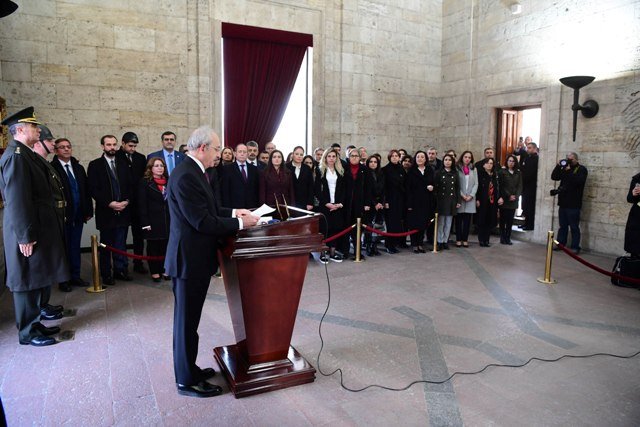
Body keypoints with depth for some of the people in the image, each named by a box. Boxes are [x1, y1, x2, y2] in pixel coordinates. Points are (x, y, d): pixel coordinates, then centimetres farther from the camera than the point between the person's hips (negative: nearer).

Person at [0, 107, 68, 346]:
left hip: (38, 228, 9)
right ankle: (28, 333, 13)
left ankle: (34, 323, 29)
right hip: (29, 232, -9)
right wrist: (25, 236, -21)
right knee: (28, 281, 1)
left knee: (36, 280, 16)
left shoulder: (25, 154, 14)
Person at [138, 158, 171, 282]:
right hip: (153, 221, -4)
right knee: (153, 247, 4)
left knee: (165, 246, 4)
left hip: (167, 220, 4)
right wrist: (145, 223, -13)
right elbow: (142, 204, -7)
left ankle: (164, 270, 16)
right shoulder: (144, 182, -2)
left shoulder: (168, 181, 13)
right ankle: (155, 272, 14)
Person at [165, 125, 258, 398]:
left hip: (196, 257, 10)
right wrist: (240, 224, -15)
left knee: (189, 319, 20)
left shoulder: (192, 171, 10)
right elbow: (202, 222, -24)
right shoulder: (186, 176, -22)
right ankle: (186, 381, 20)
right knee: (187, 321, 4)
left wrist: (232, 212, 7)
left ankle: (188, 368, 36)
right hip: (189, 260, -10)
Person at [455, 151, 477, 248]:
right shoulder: (457, 168, 0)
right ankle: (458, 239, 6)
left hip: (470, 198, 3)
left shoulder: (474, 169, 11)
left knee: (467, 219, 3)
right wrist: (462, 195, -10)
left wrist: (471, 195, -5)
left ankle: (465, 239, 9)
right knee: (459, 219, 0)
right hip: (459, 197, -3)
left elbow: (476, 184, 7)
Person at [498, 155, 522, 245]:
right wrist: (509, 196, -11)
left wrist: (516, 196, -8)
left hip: (514, 201, 3)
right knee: (503, 220, 1)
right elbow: (501, 186, -5)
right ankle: (502, 238, 7)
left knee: (510, 220, 3)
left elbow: (520, 186, 7)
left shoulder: (518, 173, 11)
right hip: (504, 200, -3)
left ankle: (508, 238, 9)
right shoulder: (502, 172, 0)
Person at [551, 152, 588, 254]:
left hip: (573, 204, -6)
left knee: (574, 227, -3)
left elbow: (578, 180, -18)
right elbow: (554, 177, 6)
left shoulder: (581, 169, 0)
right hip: (563, 202, 6)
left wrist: (569, 171, -19)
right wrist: (558, 166, -4)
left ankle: (575, 247, 0)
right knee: (562, 225, 11)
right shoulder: (564, 168, 17)